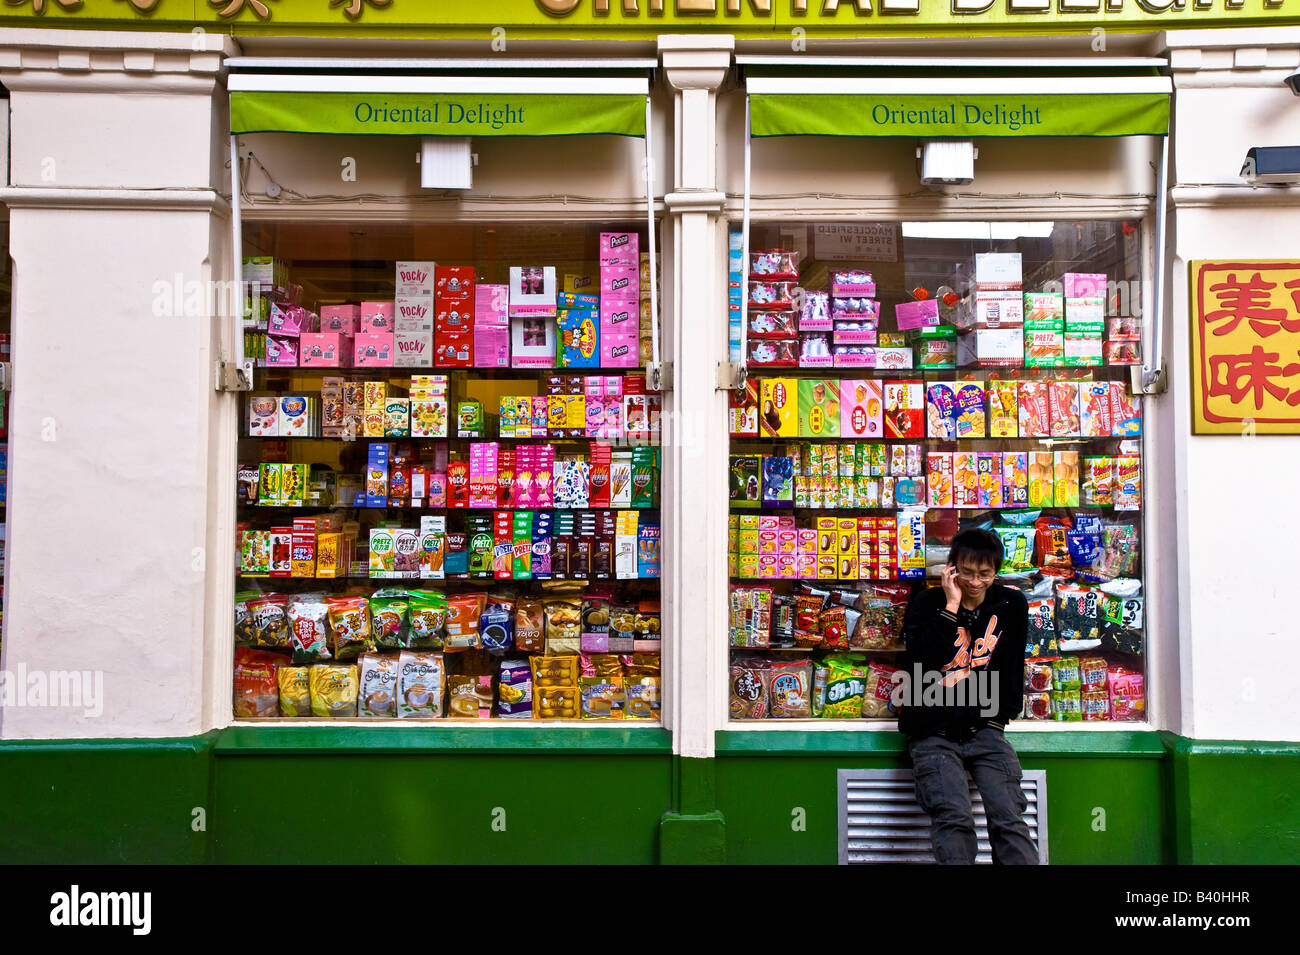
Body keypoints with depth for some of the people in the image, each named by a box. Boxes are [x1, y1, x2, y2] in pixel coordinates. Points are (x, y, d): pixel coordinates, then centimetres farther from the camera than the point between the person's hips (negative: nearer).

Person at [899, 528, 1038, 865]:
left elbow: (1011, 669, 16)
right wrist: (951, 607, -15)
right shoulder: (926, 605, 0)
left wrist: (997, 718, 8)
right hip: (933, 733, -2)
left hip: (984, 730, 2)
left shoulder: (1011, 605, 8)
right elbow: (924, 665, -16)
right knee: (954, 817, -21)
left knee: (1008, 817, -16)